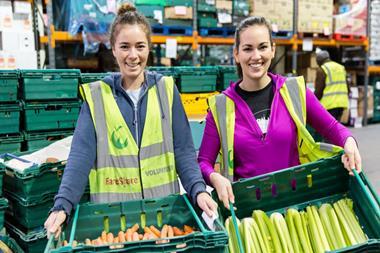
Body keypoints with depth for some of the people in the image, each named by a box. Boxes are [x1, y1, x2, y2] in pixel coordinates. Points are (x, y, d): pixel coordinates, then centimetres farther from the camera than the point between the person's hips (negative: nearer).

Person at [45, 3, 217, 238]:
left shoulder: (166, 89, 1)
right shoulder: (96, 96, 0)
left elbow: (183, 150, -1)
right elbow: (81, 156, -7)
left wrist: (198, 190, -16)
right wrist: (62, 205, -20)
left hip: (164, 206, 1)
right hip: (113, 209, 0)